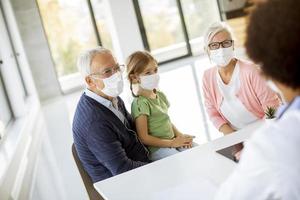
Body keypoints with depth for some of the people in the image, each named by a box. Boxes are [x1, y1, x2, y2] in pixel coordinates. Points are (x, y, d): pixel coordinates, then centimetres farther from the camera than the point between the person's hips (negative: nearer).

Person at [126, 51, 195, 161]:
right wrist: (172, 143, -16)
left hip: (173, 141, 8)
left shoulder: (160, 95, 9)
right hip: (157, 149, -8)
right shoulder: (140, 103, -17)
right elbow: (144, 138, -18)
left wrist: (180, 135, 3)